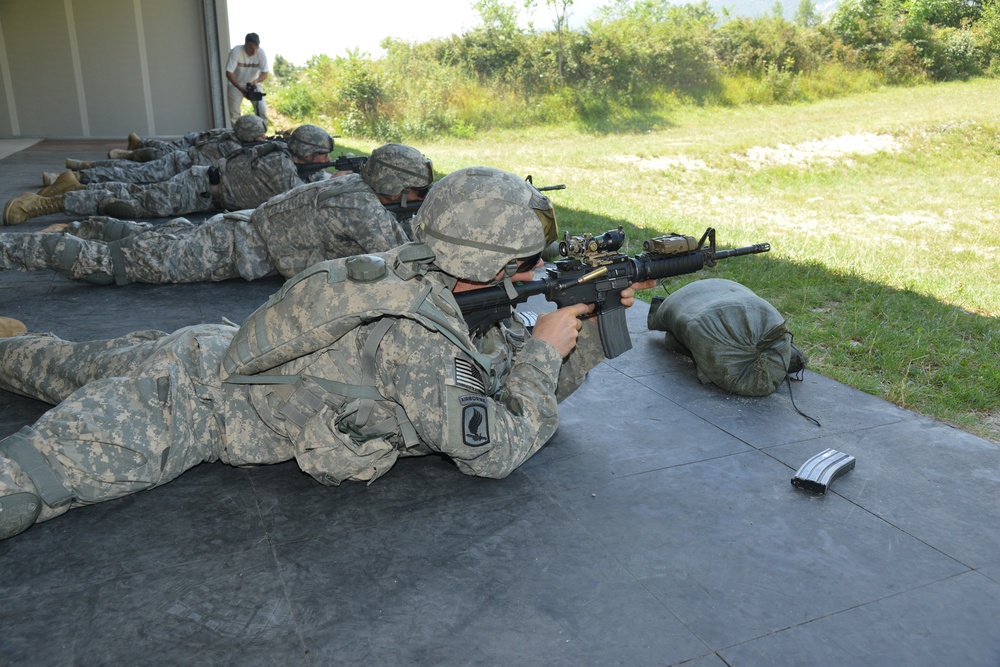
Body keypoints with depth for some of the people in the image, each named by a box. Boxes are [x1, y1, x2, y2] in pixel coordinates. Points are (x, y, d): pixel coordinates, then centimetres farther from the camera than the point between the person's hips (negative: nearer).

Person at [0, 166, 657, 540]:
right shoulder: (412, 333, -32)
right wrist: (545, 348, -16)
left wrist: (591, 326, -5)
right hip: (185, 407, -8)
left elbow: (526, 388, 8)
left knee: (74, 367, 29)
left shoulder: (435, 283, -4)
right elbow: (498, 449, -25)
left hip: (211, 351, 8)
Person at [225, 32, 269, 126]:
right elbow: (229, 73, -25)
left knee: (262, 110, -12)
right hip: (236, 85, -2)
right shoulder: (236, 52, -24)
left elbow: (265, 73, -15)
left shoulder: (261, 53, -18)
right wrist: (240, 88, -35)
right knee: (234, 112, -10)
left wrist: (256, 81, -36)